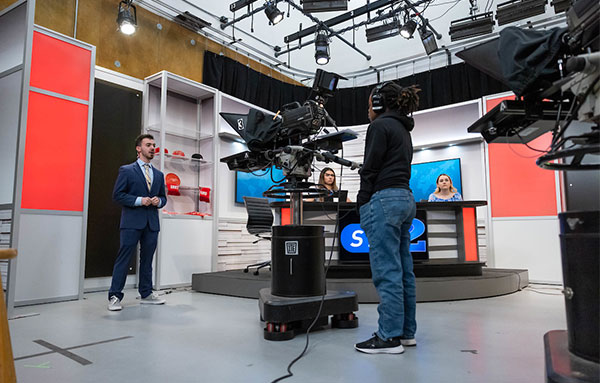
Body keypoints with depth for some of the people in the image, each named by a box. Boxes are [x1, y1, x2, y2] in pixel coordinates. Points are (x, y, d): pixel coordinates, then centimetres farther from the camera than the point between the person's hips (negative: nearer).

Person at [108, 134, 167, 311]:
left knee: (147, 259, 10)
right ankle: (114, 296, 3)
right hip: (132, 222, -5)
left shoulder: (159, 174, 17)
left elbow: (163, 197, 21)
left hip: (152, 223, 5)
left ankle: (146, 294, 19)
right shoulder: (126, 170, 3)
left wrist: (159, 201, -2)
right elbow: (117, 195, -3)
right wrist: (139, 200, -14)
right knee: (124, 258, -4)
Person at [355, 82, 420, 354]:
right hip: (405, 199, 10)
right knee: (403, 270, 10)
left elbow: (370, 169, -11)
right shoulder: (403, 130, 23)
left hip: (384, 199, -10)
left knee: (386, 272, -8)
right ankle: (406, 332, 17)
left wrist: (362, 205, -6)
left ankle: (389, 337, -2)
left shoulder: (380, 126, -4)